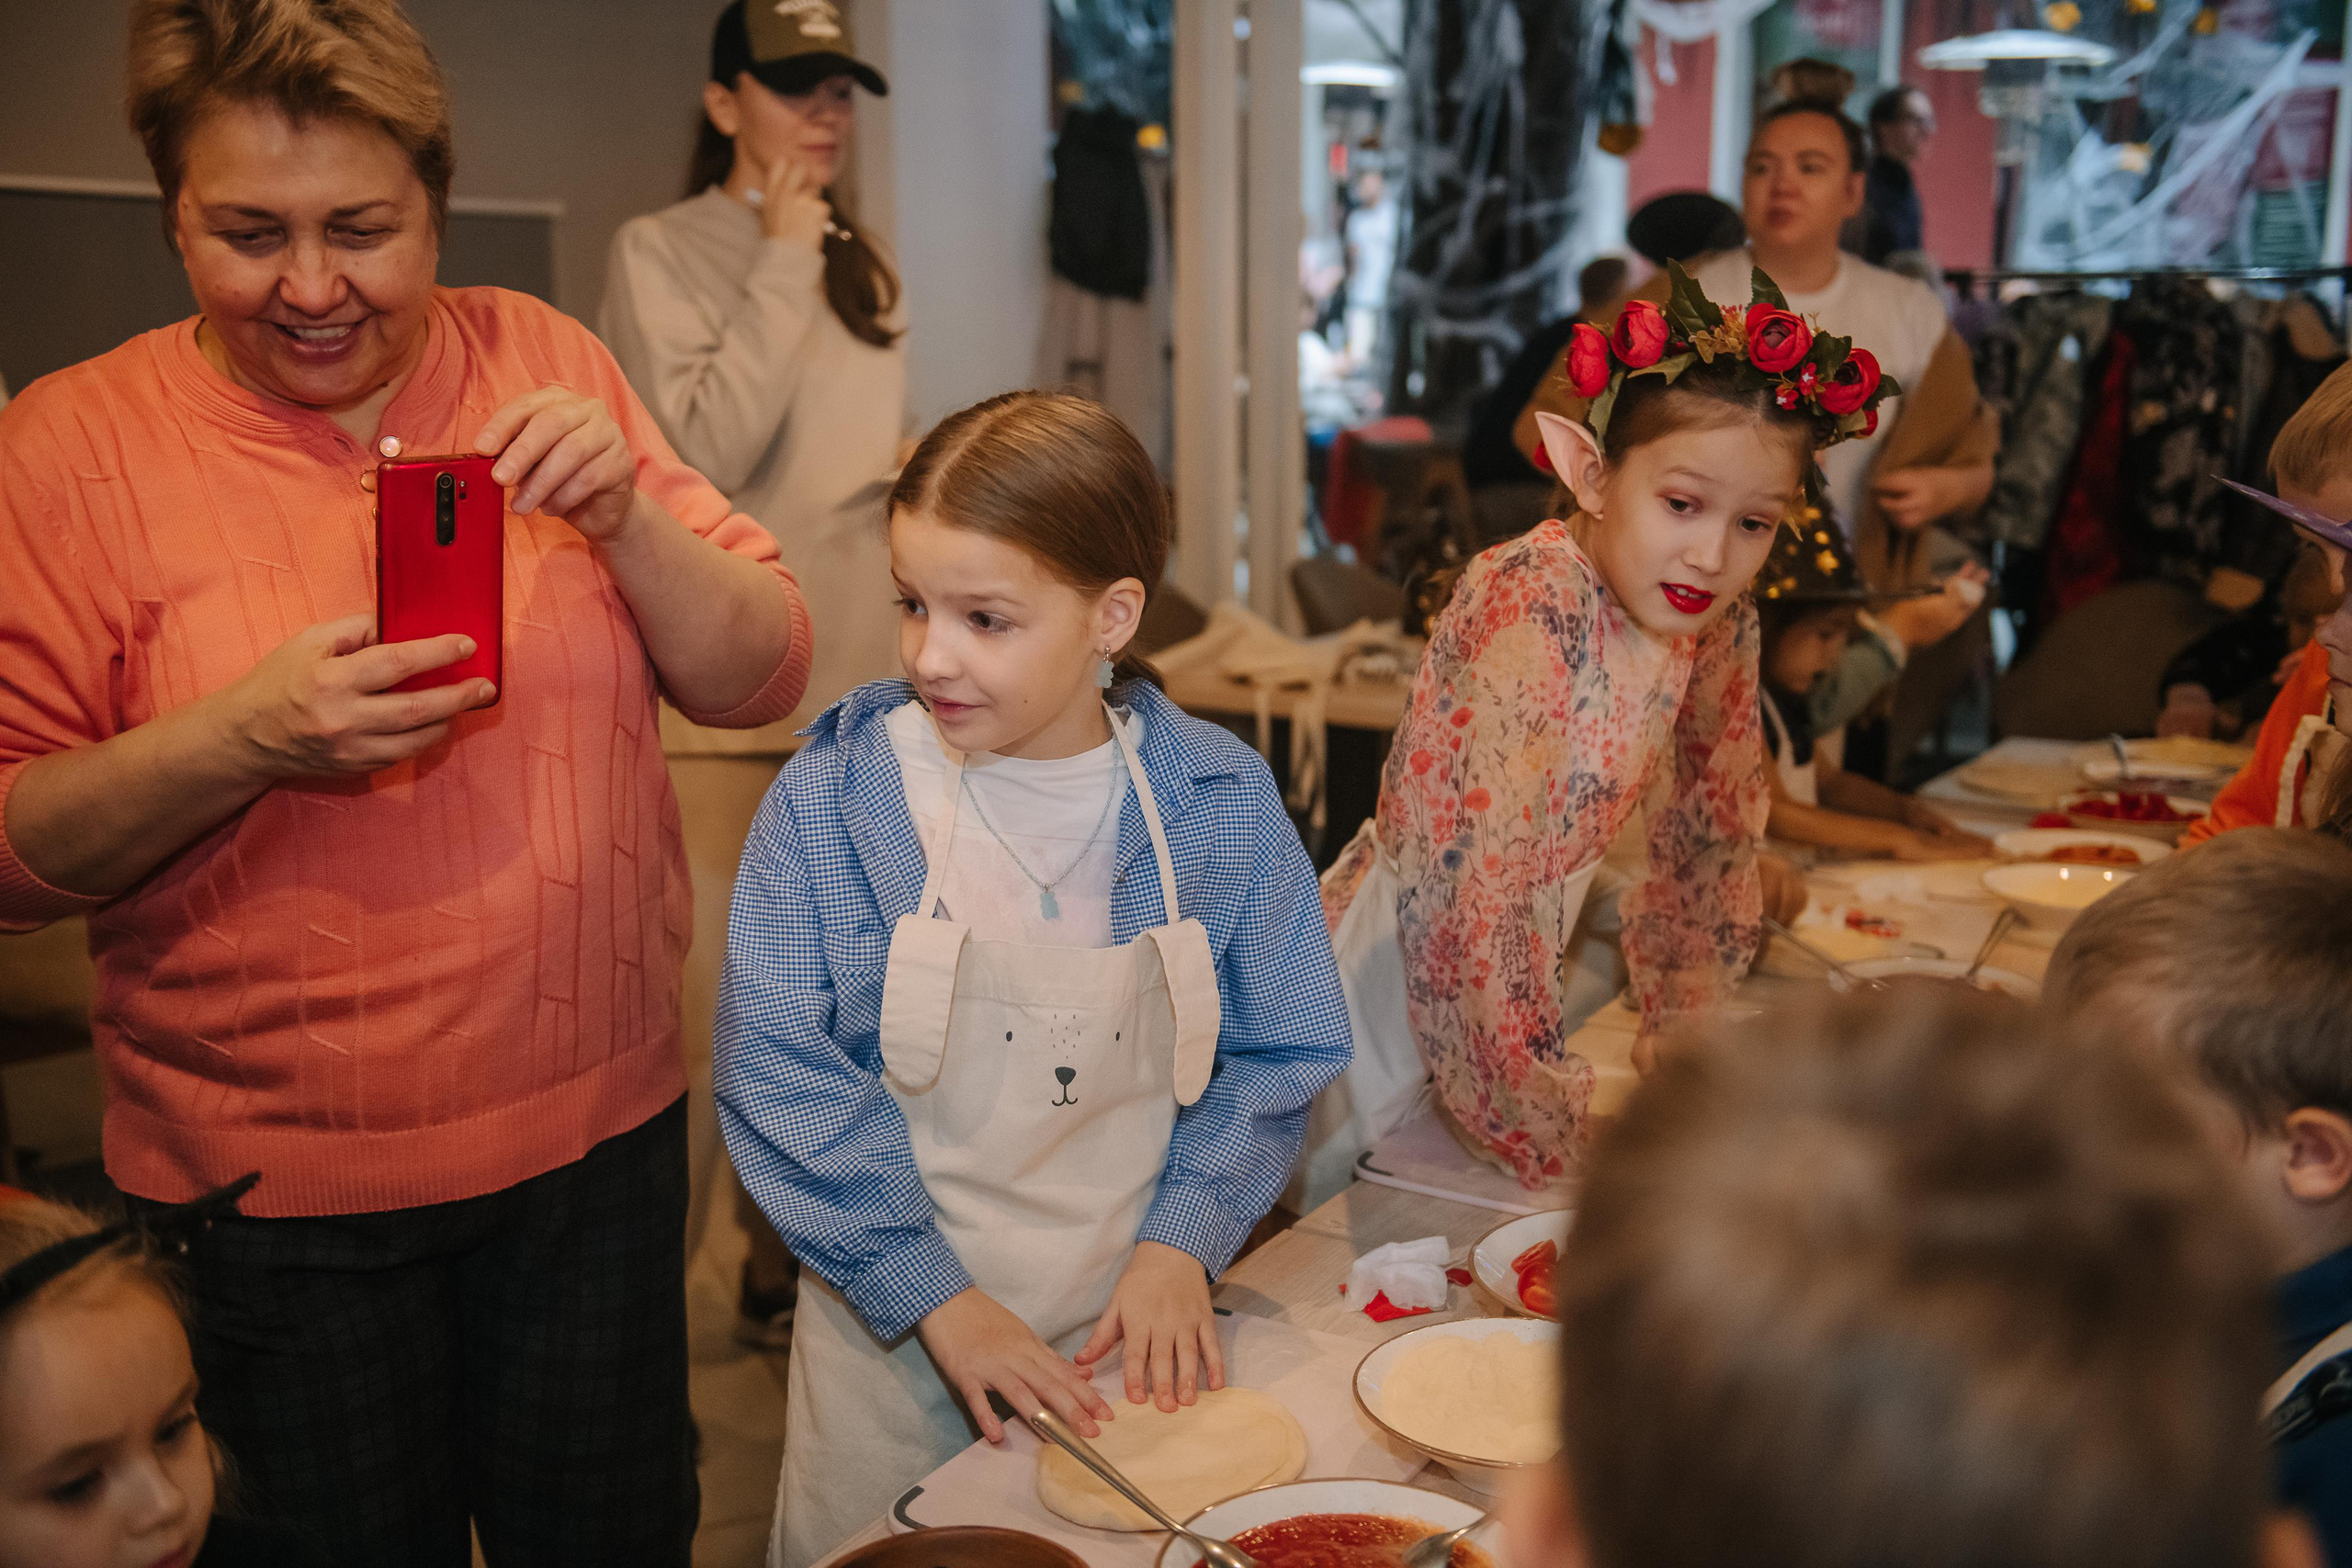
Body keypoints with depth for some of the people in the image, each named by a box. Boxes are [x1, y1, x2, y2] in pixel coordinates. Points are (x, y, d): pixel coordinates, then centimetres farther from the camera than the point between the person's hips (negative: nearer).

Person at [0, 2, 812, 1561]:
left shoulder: (539, 362, 0)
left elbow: (763, 677, 0)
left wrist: (626, 521, -17)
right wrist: (238, 740, -24)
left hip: (599, 1129, 2)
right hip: (273, 1181, -2)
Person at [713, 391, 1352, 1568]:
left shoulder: (1221, 805, -7)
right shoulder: (830, 802, -12)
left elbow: (1280, 1052, 1)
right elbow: (779, 1074, -12)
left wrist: (1181, 1244, -10)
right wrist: (938, 1299, -15)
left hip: (1136, 1342, 2)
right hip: (896, 1340, -1)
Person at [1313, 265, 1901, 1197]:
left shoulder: (1721, 622, -7)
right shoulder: (1533, 605, -28)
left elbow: (1711, 824, 9)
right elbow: (1479, 885, -31)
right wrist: (1561, 1137, -25)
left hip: (1525, 959, 7)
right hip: (1401, 965, -6)